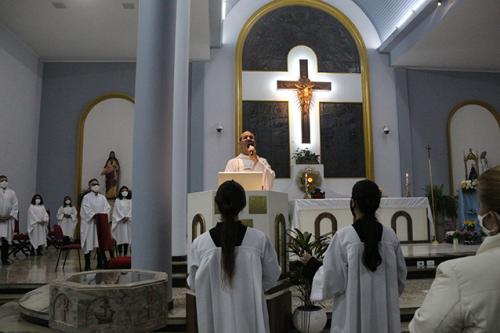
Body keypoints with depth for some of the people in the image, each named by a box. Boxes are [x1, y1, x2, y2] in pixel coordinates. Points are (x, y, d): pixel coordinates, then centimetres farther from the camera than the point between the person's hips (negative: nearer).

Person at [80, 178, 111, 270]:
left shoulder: (102, 197, 13)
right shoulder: (86, 197, 0)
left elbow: (107, 208, 6)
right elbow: (86, 209, -10)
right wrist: (94, 215, -22)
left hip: (101, 222, 4)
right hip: (89, 222, -4)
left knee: (100, 243, 4)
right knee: (89, 243, -1)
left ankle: (100, 263, 11)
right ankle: (87, 265, 7)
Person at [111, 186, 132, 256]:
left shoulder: (130, 201, 10)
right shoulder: (117, 200, 5)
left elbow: (130, 210, 3)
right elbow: (117, 210, -3)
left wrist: (127, 217, -11)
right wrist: (123, 217, -12)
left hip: (128, 221, 2)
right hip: (120, 221, -2)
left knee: (127, 237, 0)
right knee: (120, 237, -4)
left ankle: (125, 254, 5)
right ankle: (120, 254, 1)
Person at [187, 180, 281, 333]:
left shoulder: (200, 243, -14)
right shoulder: (259, 239, -15)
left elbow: (193, 284, 0)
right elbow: (271, 276, 0)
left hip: (215, 320, 1)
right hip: (249, 318, 0)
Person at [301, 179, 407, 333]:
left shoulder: (343, 236, -16)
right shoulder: (390, 236, -5)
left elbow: (331, 280, -12)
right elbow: (401, 277, 7)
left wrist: (311, 263, 4)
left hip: (354, 315, -3)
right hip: (386, 314, 3)